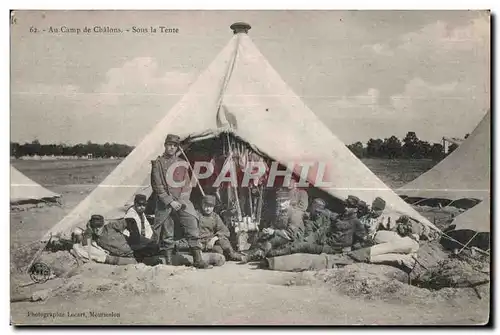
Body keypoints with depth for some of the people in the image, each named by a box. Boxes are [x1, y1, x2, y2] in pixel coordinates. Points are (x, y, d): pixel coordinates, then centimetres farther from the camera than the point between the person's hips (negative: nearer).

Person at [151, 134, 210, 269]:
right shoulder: (158, 163, 3)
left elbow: (187, 184, 13)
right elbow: (157, 186, -3)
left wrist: (182, 199, -4)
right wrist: (170, 202, -11)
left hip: (182, 202, 3)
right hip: (165, 204, -3)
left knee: (192, 227, -8)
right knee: (166, 234, 1)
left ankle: (197, 259, -5)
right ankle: (168, 261, 12)